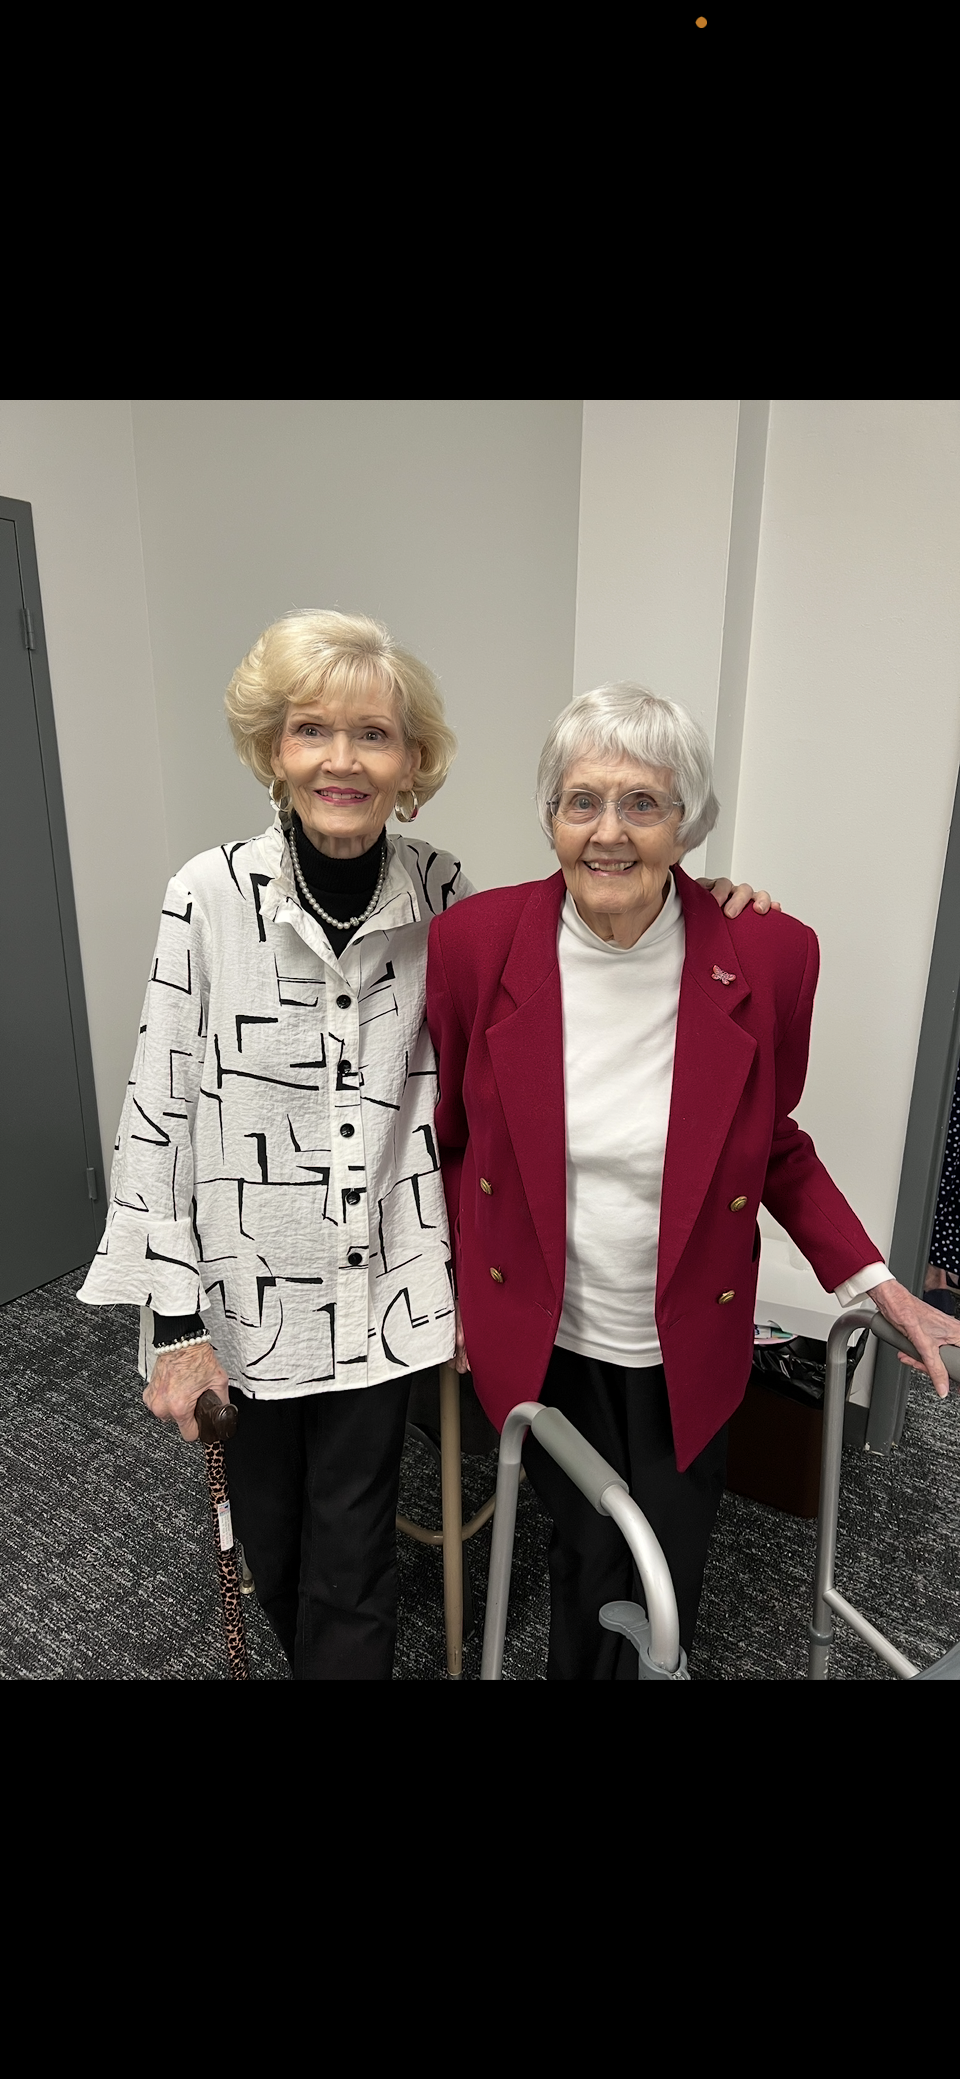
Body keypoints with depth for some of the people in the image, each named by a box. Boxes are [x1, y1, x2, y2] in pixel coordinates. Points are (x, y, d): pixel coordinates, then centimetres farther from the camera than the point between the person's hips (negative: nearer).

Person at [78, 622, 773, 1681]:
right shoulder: (211, 895, -13)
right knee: (268, 1542, 23)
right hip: (243, 1290, 0)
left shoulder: (438, 892, -7)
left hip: (377, 1289, 0)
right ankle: (301, 1656, 56)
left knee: (352, 1562, 14)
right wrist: (174, 1322, -8)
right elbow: (158, 1113, -9)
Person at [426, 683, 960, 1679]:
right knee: (593, 1562, 14)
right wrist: (446, 1291, -3)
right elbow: (448, 1138, -2)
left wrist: (875, 1284, -7)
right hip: (538, 1336, 0)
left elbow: (774, 1145, 0)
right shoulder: (474, 941, -16)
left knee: (667, 1587, 17)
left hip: (687, 1344, 1)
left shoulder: (769, 954, -16)